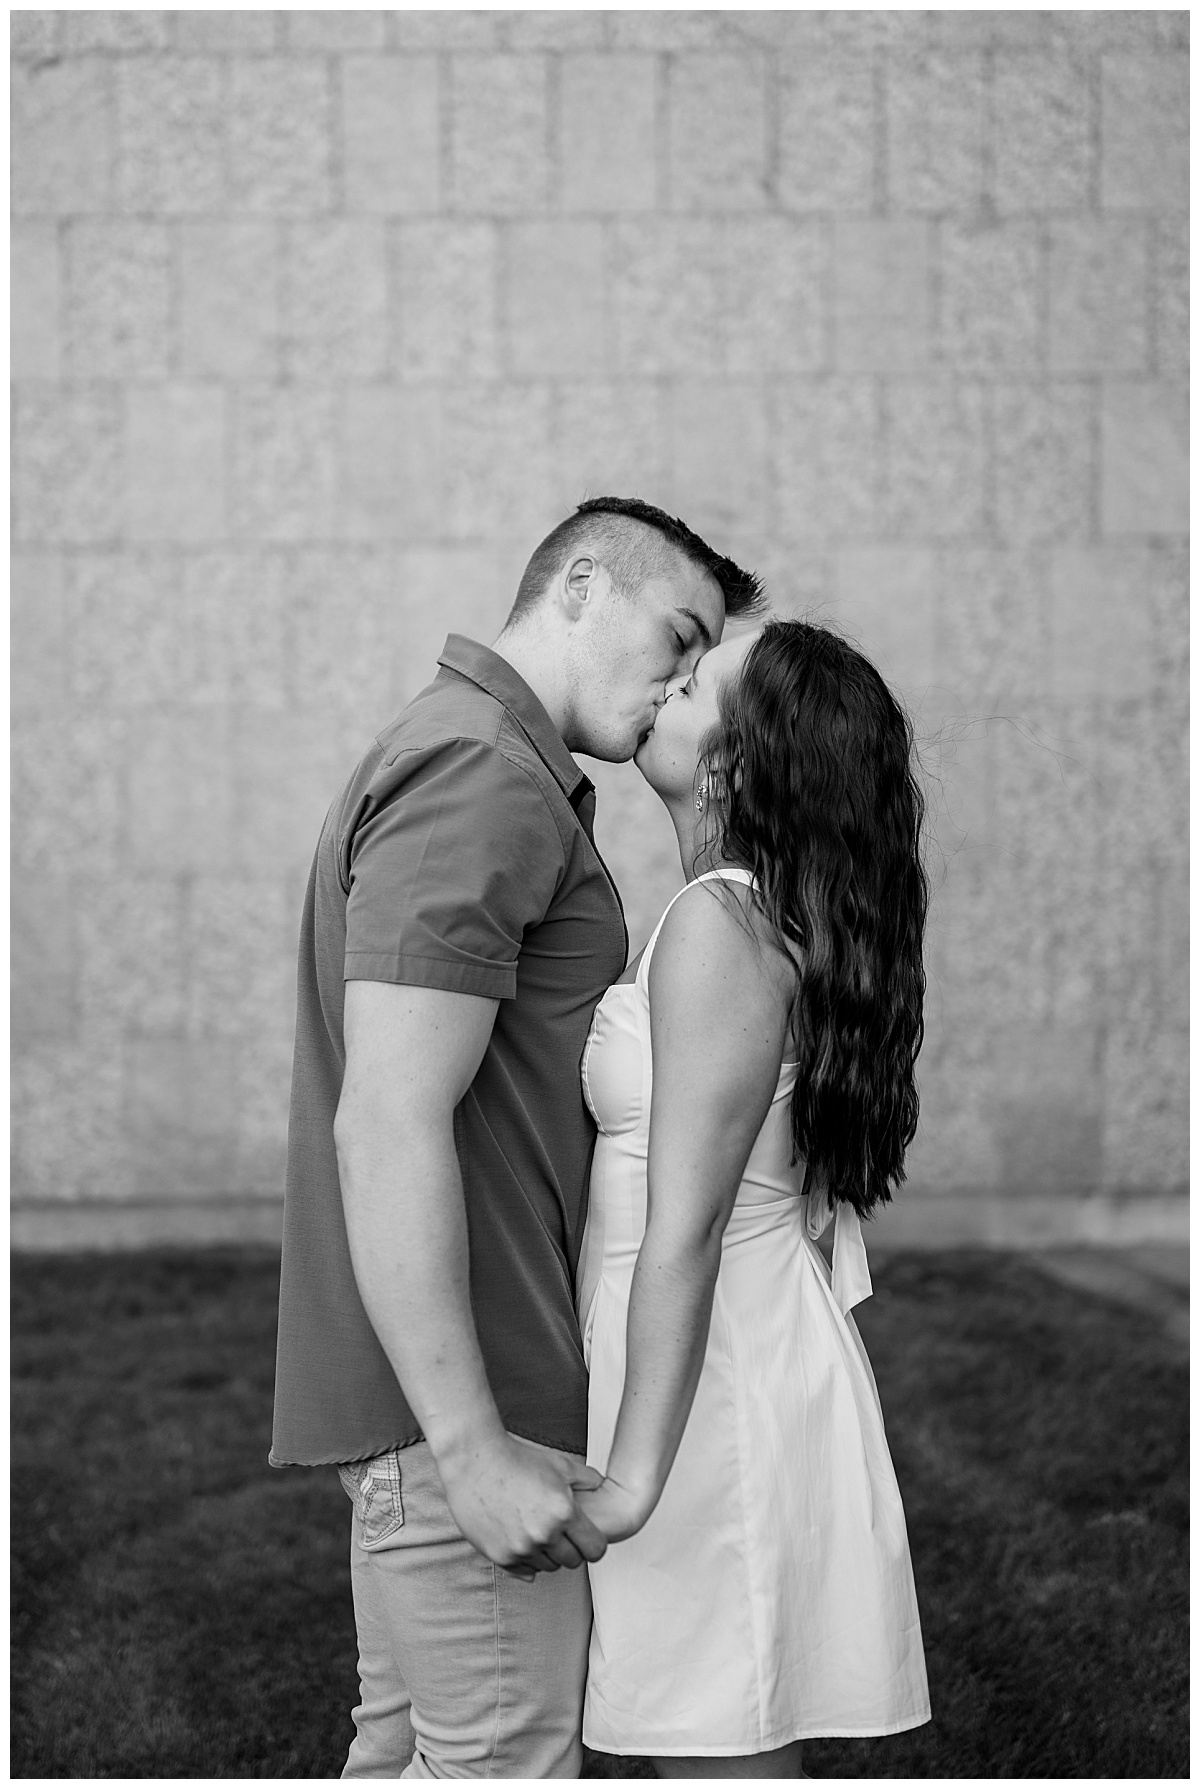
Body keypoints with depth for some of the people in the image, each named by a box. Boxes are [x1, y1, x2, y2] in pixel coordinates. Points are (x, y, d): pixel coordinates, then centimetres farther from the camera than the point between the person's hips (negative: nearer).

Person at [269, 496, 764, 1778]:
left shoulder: (453, 752, 18)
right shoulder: (482, 779, -16)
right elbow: (389, 1125, -24)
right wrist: (474, 1446, -25)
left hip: (427, 1386, 11)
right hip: (457, 1393, -11)